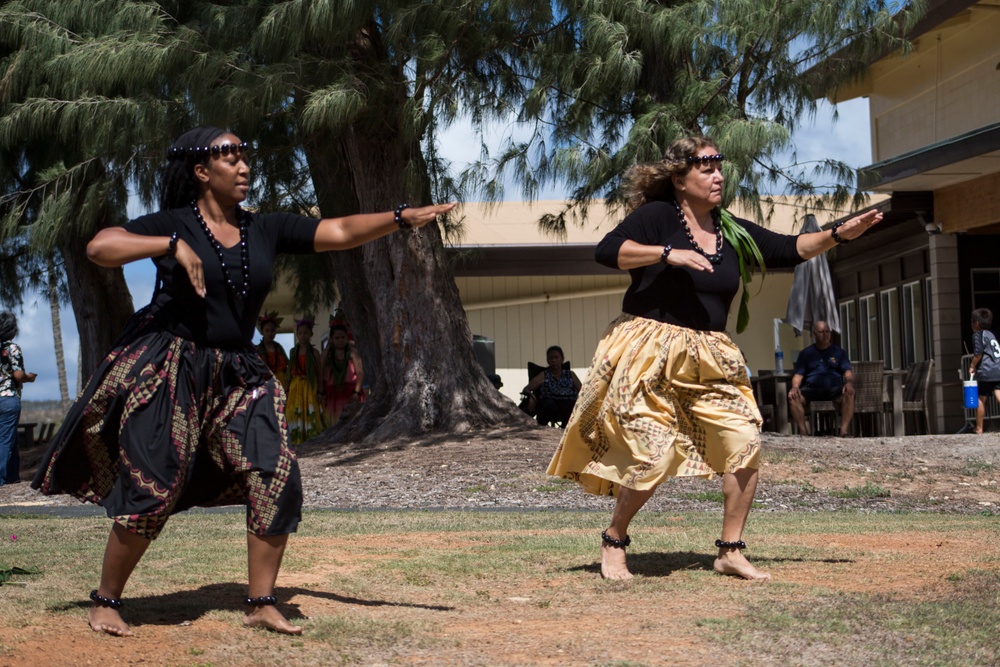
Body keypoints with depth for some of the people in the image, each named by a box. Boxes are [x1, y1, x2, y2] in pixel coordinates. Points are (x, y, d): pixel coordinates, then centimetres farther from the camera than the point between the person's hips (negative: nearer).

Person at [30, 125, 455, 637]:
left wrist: (403, 217, -12)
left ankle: (260, 605, 1)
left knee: (277, 479, -8)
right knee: (151, 489, -8)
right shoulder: (174, 224, -3)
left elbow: (341, 232, 1)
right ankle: (105, 602, 10)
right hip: (167, 368, -5)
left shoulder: (266, 230, 8)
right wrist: (174, 246, -23)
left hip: (236, 374, 5)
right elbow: (99, 247, -15)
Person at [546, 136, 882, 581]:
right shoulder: (657, 215, -6)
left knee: (746, 441, -7)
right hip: (649, 351, -6)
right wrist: (668, 253, -24)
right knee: (653, 456, -11)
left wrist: (840, 234, -2)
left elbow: (789, 250, 11)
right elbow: (607, 251, -17)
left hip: (708, 357, 6)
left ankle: (730, 551, 5)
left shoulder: (732, 231, 11)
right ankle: (613, 543, 13)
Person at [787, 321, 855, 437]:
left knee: (849, 395, -33)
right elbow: (798, 374, 9)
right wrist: (795, 387, -14)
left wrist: (849, 383, -20)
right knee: (793, 397, -30)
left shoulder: (838, 352, 16)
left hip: (834, 388, 0)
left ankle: (844, 431, -32)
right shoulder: (806, 353, 17)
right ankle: (803, 431, -28)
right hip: (811, 388, 0)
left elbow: (848, 372, 4)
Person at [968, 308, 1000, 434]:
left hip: (986, 372, -6)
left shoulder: (978, 335, -2)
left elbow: (978, 353, -12)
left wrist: (972, 366, 2)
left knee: (980, 399, 8)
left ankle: (979, 428, 17)